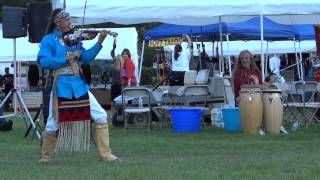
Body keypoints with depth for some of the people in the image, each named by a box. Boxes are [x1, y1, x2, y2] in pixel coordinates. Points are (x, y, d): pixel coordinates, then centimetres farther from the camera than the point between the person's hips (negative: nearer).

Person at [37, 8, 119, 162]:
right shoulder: (49, 40, -3)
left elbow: (87, 58, 10)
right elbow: (44, 61, -17)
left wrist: (99, 42, 0)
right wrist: (67, 59, -18)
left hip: (79, 86, 5)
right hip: (61, 86, -5)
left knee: (101, 116, -1)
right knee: (53, 125, 0)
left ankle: (105, 154, 5)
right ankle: (46, 156, 23)